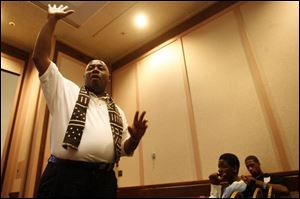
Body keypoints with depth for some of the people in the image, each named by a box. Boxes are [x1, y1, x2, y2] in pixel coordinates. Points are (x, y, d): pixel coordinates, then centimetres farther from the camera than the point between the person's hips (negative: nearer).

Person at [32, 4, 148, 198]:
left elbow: (126, 149, 17)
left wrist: (136, 137, -5)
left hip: (105, 180, 3)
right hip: (64, 176, -2)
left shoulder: (117, 111, 17)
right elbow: (40, 57, 6)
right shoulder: (66, 91, 12)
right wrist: (52, 20, 6)